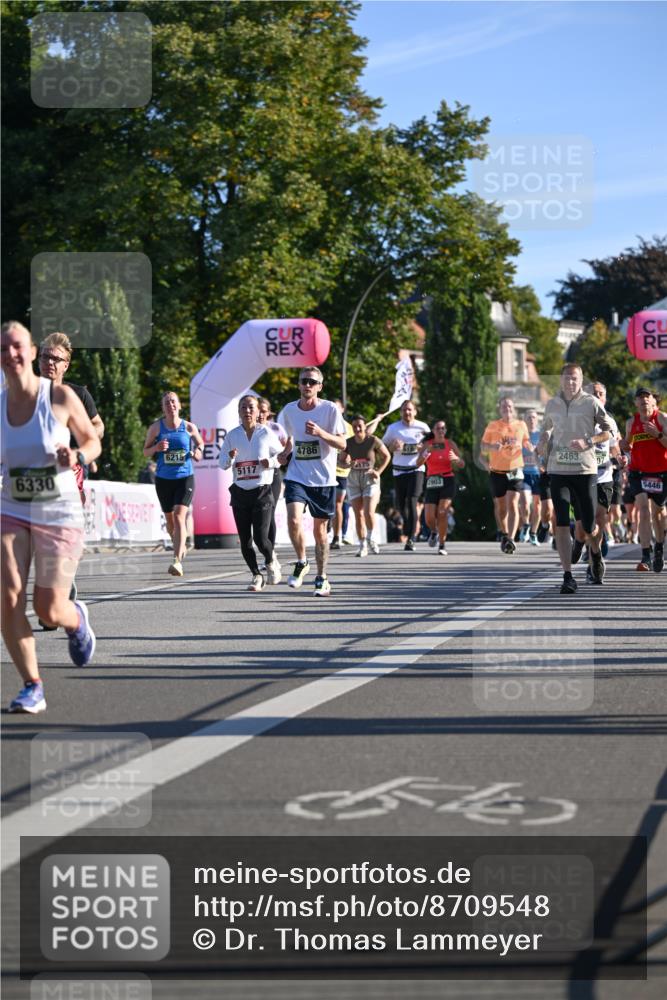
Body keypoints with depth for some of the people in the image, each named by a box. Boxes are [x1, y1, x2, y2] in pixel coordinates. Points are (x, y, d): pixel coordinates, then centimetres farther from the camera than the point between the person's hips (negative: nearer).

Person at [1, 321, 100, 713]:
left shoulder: (61, 396, -11)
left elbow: (93, 441, 0)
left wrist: (77, 456, -21)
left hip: (60, 516, -3)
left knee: (49, 610, 0)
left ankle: (77, 619, 39)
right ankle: (32, 687, 1)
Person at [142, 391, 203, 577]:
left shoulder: (189, 427, -1)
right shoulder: (156, 427, 0)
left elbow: (200, 443, 17)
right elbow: (145, 452, 6)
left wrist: (199, 452, -4)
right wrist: (156, 447, -15)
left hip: (185, 478, -2)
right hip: (163, 479, 2)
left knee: (179, 516, -19)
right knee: (170, 519, 14)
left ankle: (177, 561, -24)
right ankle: (181, 547, 44)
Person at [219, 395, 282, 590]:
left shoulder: (266, 433, -2)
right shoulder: (232, 435, 4)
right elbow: (222, 464, 8)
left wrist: (270, 462, -13)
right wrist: (230, 458, -14)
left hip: (262, 491, -3)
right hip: (240, 492, 3)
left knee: (261, 538, -11)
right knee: (245, 541, 3)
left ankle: (271, 561, 21)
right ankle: (256, 576, 20)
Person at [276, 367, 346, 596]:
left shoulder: (330, 409, -7)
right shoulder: (289, 411, 3)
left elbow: (342, 443, -9)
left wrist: (320, 432, -25)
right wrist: (284, 453, 0)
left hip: (324, 479, -2)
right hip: (297, 477, 2)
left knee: (320, 529, 6)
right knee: (293, 520, -20)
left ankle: (322, 579, 21)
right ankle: (301, 563, 5)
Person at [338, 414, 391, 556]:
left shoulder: (373, 441, -7)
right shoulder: (348, 443, 0)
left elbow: (387, 456, 5)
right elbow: (341, 461, 10)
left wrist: (378, 471, -6)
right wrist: (349, 464, -12)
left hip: (370, 479, -3)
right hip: (354, 480, 3)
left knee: (369, 512, -16)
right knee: (358, 515, 2)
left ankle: (371, 539, 7)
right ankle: (362, 545, 11)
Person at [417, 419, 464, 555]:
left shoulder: (450, 444, 4)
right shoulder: (427, 445, 2)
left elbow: (462, 465, 4)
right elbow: (418, 463, -11)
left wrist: (455, 458, -18)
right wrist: (426, 453, -28)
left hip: (448, 482, -1)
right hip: (432, 482, 1)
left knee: (442, 512, -17)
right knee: (429, 517, -6)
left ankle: (442, 544, -6)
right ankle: (434, 532, 30)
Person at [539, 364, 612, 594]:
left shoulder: (591, 403, -1)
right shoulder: (552, 404, 9)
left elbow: (608, 431, 3)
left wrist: (588, 441, -14)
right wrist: (543, 442, 5)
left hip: (585, 470, -2)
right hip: (558, 470, 2)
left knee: (589, 527, 2)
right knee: (561, 525, -9)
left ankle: (595, 554, 38)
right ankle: (568, 577, -8)